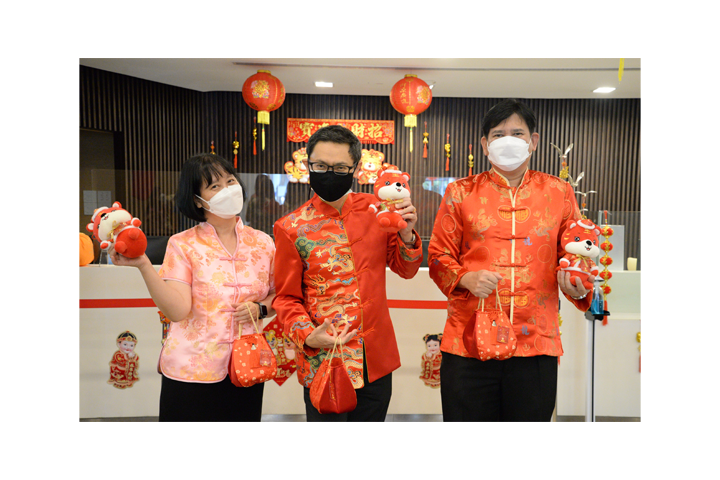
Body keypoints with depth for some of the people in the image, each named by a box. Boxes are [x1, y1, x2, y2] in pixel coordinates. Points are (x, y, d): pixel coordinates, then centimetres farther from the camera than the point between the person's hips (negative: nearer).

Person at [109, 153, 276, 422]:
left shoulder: (262, 243, 3)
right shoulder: (183, 245, -6)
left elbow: (280, 294, 13)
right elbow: (177, 310, -17)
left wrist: (261, 308, -7)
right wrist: (143, 265, -26)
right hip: (192, 369, -2)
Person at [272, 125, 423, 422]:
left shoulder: (376, 209, 2)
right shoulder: (291, 228, -6)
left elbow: (405, 269, 9)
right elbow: (287, 298, -1)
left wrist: (406, 235, -10)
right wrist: (307, 336, -18)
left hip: (376, 361, 3)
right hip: (323, 361, -3)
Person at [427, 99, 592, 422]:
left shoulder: (559, 193, 9)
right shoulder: (460, 193, 6)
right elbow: (439, 256, 6)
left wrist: (577, 288, -8)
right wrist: (466, 279, -14)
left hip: (536, 343, 1)